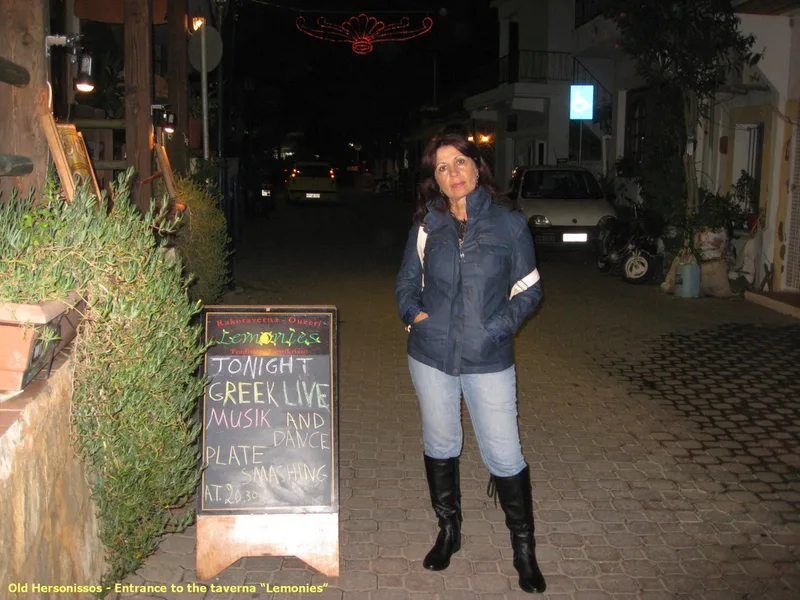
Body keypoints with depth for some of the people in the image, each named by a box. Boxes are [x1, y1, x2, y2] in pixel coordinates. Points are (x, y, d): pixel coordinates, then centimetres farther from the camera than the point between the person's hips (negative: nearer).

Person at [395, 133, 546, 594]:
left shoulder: (509, 223, -5)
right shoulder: (427, 225, 1)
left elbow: (529, 290, 0)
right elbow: (407, 281, 13)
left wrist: (500, 327, -13)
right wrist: (413, 312, -5)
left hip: (489, 360, -3)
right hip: (431, 354, 3)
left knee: (505, 456, 1)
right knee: (440, 446, 17)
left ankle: (525, 549, 22)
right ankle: (448, 531, 38)